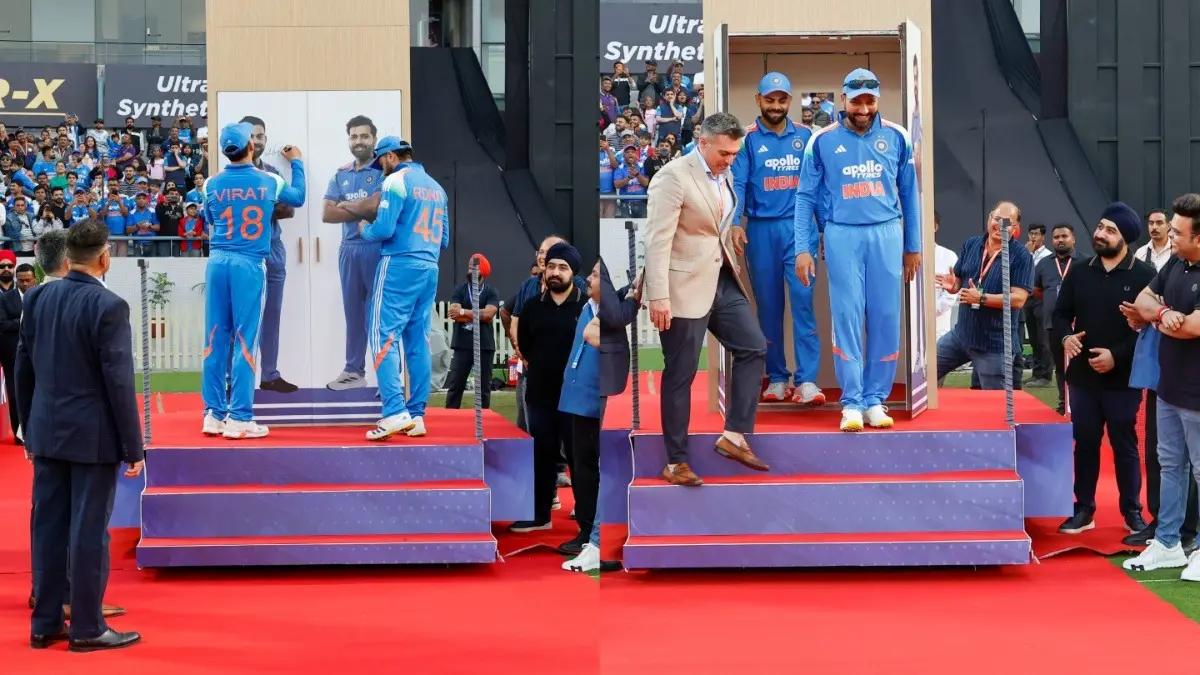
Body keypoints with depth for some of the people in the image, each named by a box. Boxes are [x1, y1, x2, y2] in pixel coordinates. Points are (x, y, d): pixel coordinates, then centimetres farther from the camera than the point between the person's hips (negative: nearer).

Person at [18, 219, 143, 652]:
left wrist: (29, 428, 19)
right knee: (89, 531, 0)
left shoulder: (38, 299, 4)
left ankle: (45, 623, 18)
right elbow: (119, 382, -16)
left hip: (48, 432, 6)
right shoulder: (108, 306, -15)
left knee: (48, 527, 11)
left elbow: (23, 369, 9)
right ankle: (87, 628, 6)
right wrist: (134, 447, -10)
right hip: (93, 435, -6)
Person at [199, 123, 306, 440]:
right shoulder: (269, 182, -1)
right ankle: (239, 418, -2)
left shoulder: (212, 184, 4)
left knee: (215, 339, 6)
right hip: (250, 264, -3)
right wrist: (296, 162, 34)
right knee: (245, 340, -2)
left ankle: (214, 414, 9)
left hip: (218, 261, 3)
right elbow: (298, 198, 20)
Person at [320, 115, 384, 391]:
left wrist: (345, 205, -5)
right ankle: (354, 370, 19)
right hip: (349, 249, 6)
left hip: (378, 248, -6)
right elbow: (326, 214, 5)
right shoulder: (341, 175, 13)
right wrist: (362, 210, -7)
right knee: (353, 310, 11)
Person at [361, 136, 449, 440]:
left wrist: (365, 230, 6)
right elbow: (444, 239, 19)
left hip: (400, 266, -7)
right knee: (418, 341, 8)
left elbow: (384, 229, -14)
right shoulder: (436, 187, 17)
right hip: (429, 270, 7)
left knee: (384, 336, -8)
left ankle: (395, 412, -19)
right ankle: (417, 415, 7)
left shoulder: (397, 180, -5)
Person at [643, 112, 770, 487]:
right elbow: (657, 239, -22)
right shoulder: (674, 176, -18)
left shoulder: (724, 174, 7)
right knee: (680, 375, 0)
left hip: (722, 281, 8)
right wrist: (658, 296, -26)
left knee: (754, 348, 6)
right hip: (685, 286, -8)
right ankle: (675, 463, 10)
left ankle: (734, 436, 15)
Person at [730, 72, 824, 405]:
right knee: (768, 305, 6)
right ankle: (777, 378, 15)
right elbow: (737, 184, -6)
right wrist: (734, 223, -20)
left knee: (802, 300, -9)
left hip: (798, 228, 0)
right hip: (762, 230, 0)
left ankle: (806, 380, -11)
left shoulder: (805, 137, 8)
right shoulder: (748, 139, 2)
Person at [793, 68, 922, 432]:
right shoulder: (822, 141, -1)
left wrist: (913, 246, 10)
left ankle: (875, 399, 11)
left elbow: (909, 193, 9)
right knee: (847, 317, -3)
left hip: (886, 234, 2)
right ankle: (852, 403, 2)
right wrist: (802, 249, -3)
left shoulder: (896, 137, 2)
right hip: (842, 235, -1)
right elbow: (806, 197, 3)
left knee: (886, 318, 2)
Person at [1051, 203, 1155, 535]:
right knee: (1085, 443, 10)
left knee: (1125, 446, 5)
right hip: (1083, 376, 4)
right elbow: (1061, 313, 12)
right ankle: (1084, 510, 19)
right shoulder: (1079, 272, 9)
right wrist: (1065, 337, -10)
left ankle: (1132, 511, 17)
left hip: (1123, 379, -4)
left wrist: (1117, 356, -19)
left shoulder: (1144, 275, -7)